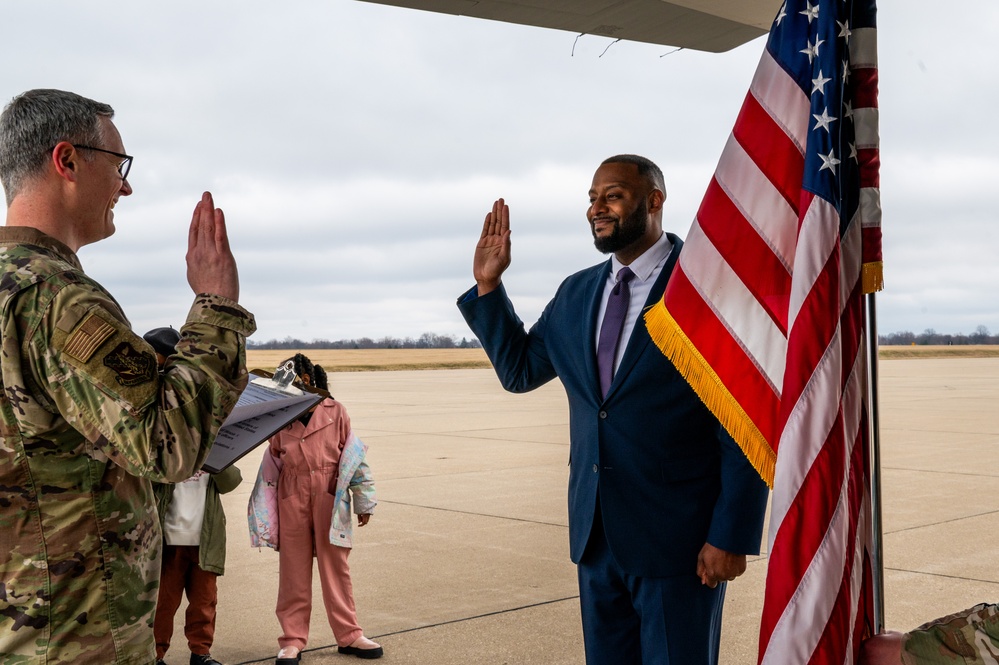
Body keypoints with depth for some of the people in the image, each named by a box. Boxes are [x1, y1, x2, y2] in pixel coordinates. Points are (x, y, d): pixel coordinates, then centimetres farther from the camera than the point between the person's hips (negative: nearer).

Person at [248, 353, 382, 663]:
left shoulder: (335, 411, -1)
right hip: (292, 501, 2)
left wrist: (363, 502, 3)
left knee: (335, 566, 6)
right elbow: (273, 462, 13)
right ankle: (293, 640, 14)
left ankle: (348, 635, 16)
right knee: (293, 569, 6)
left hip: (329, 498, -2)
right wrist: (265, 512, 10)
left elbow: (353, 456, 2)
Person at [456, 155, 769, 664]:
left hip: (677, 536, -6)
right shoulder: (575, 293, 9)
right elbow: (518, 369, 19)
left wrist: (731, 536, -14)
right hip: (596, 533, 6)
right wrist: (488, 286, 6)